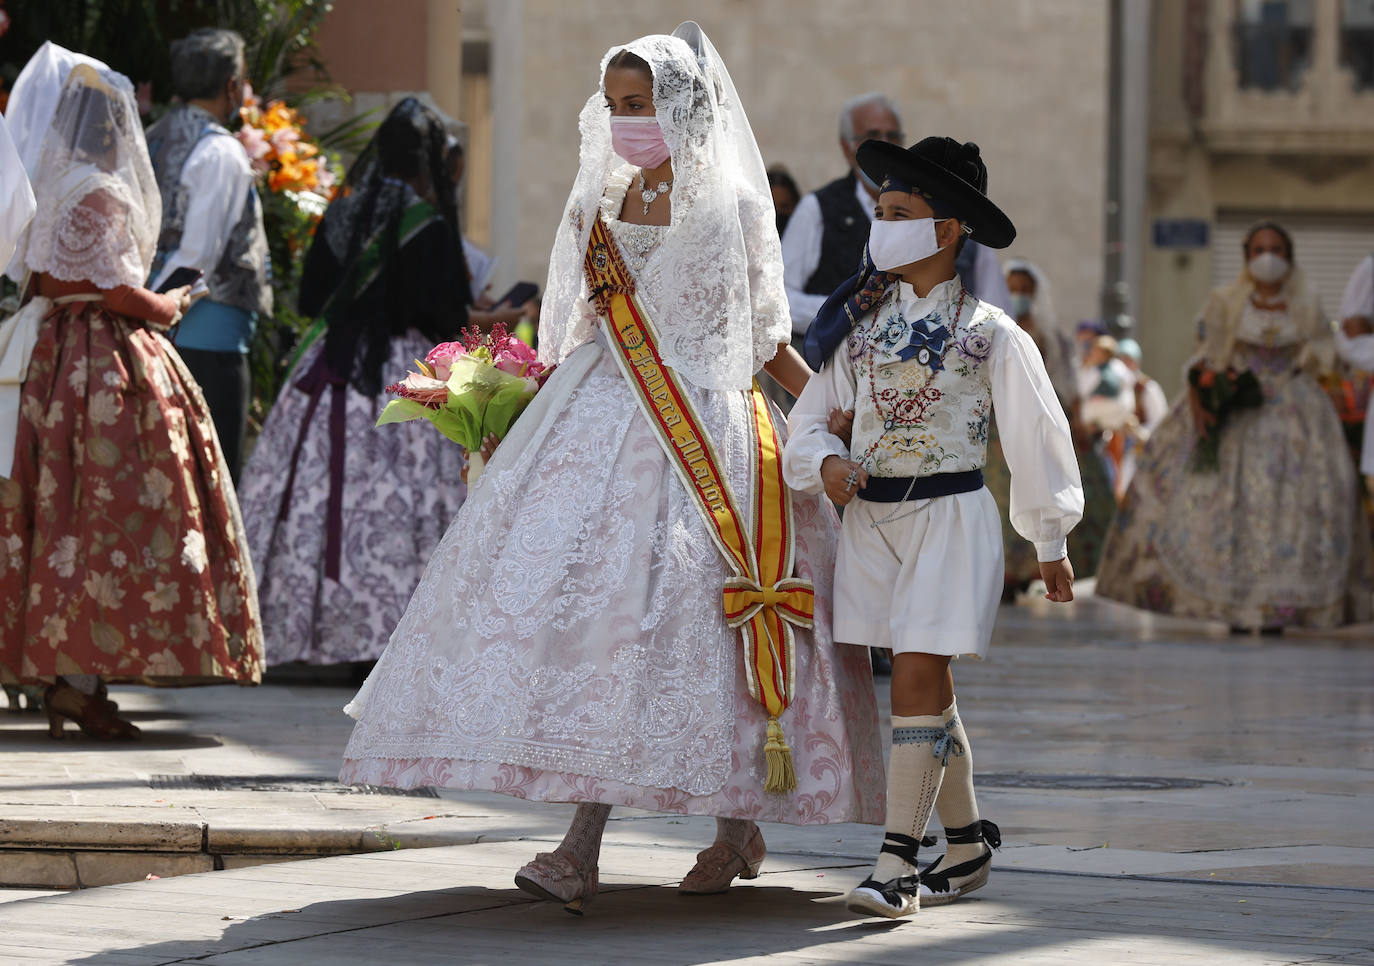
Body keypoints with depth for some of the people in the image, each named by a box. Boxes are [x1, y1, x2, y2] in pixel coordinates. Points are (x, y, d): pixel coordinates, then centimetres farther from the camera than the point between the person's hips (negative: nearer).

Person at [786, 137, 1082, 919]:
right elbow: (811, 415, 13)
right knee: (928, 689, 12)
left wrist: (1052, 542, 8)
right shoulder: (862, 321, 7)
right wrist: (824, 461, -10)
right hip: (871, 518, 5)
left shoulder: (990, 333, -5)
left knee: (917, 676, -14)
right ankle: (969, 844, 26)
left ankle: (899, 865, -13)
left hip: (951, 517, -5)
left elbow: (1038, 435, 3)